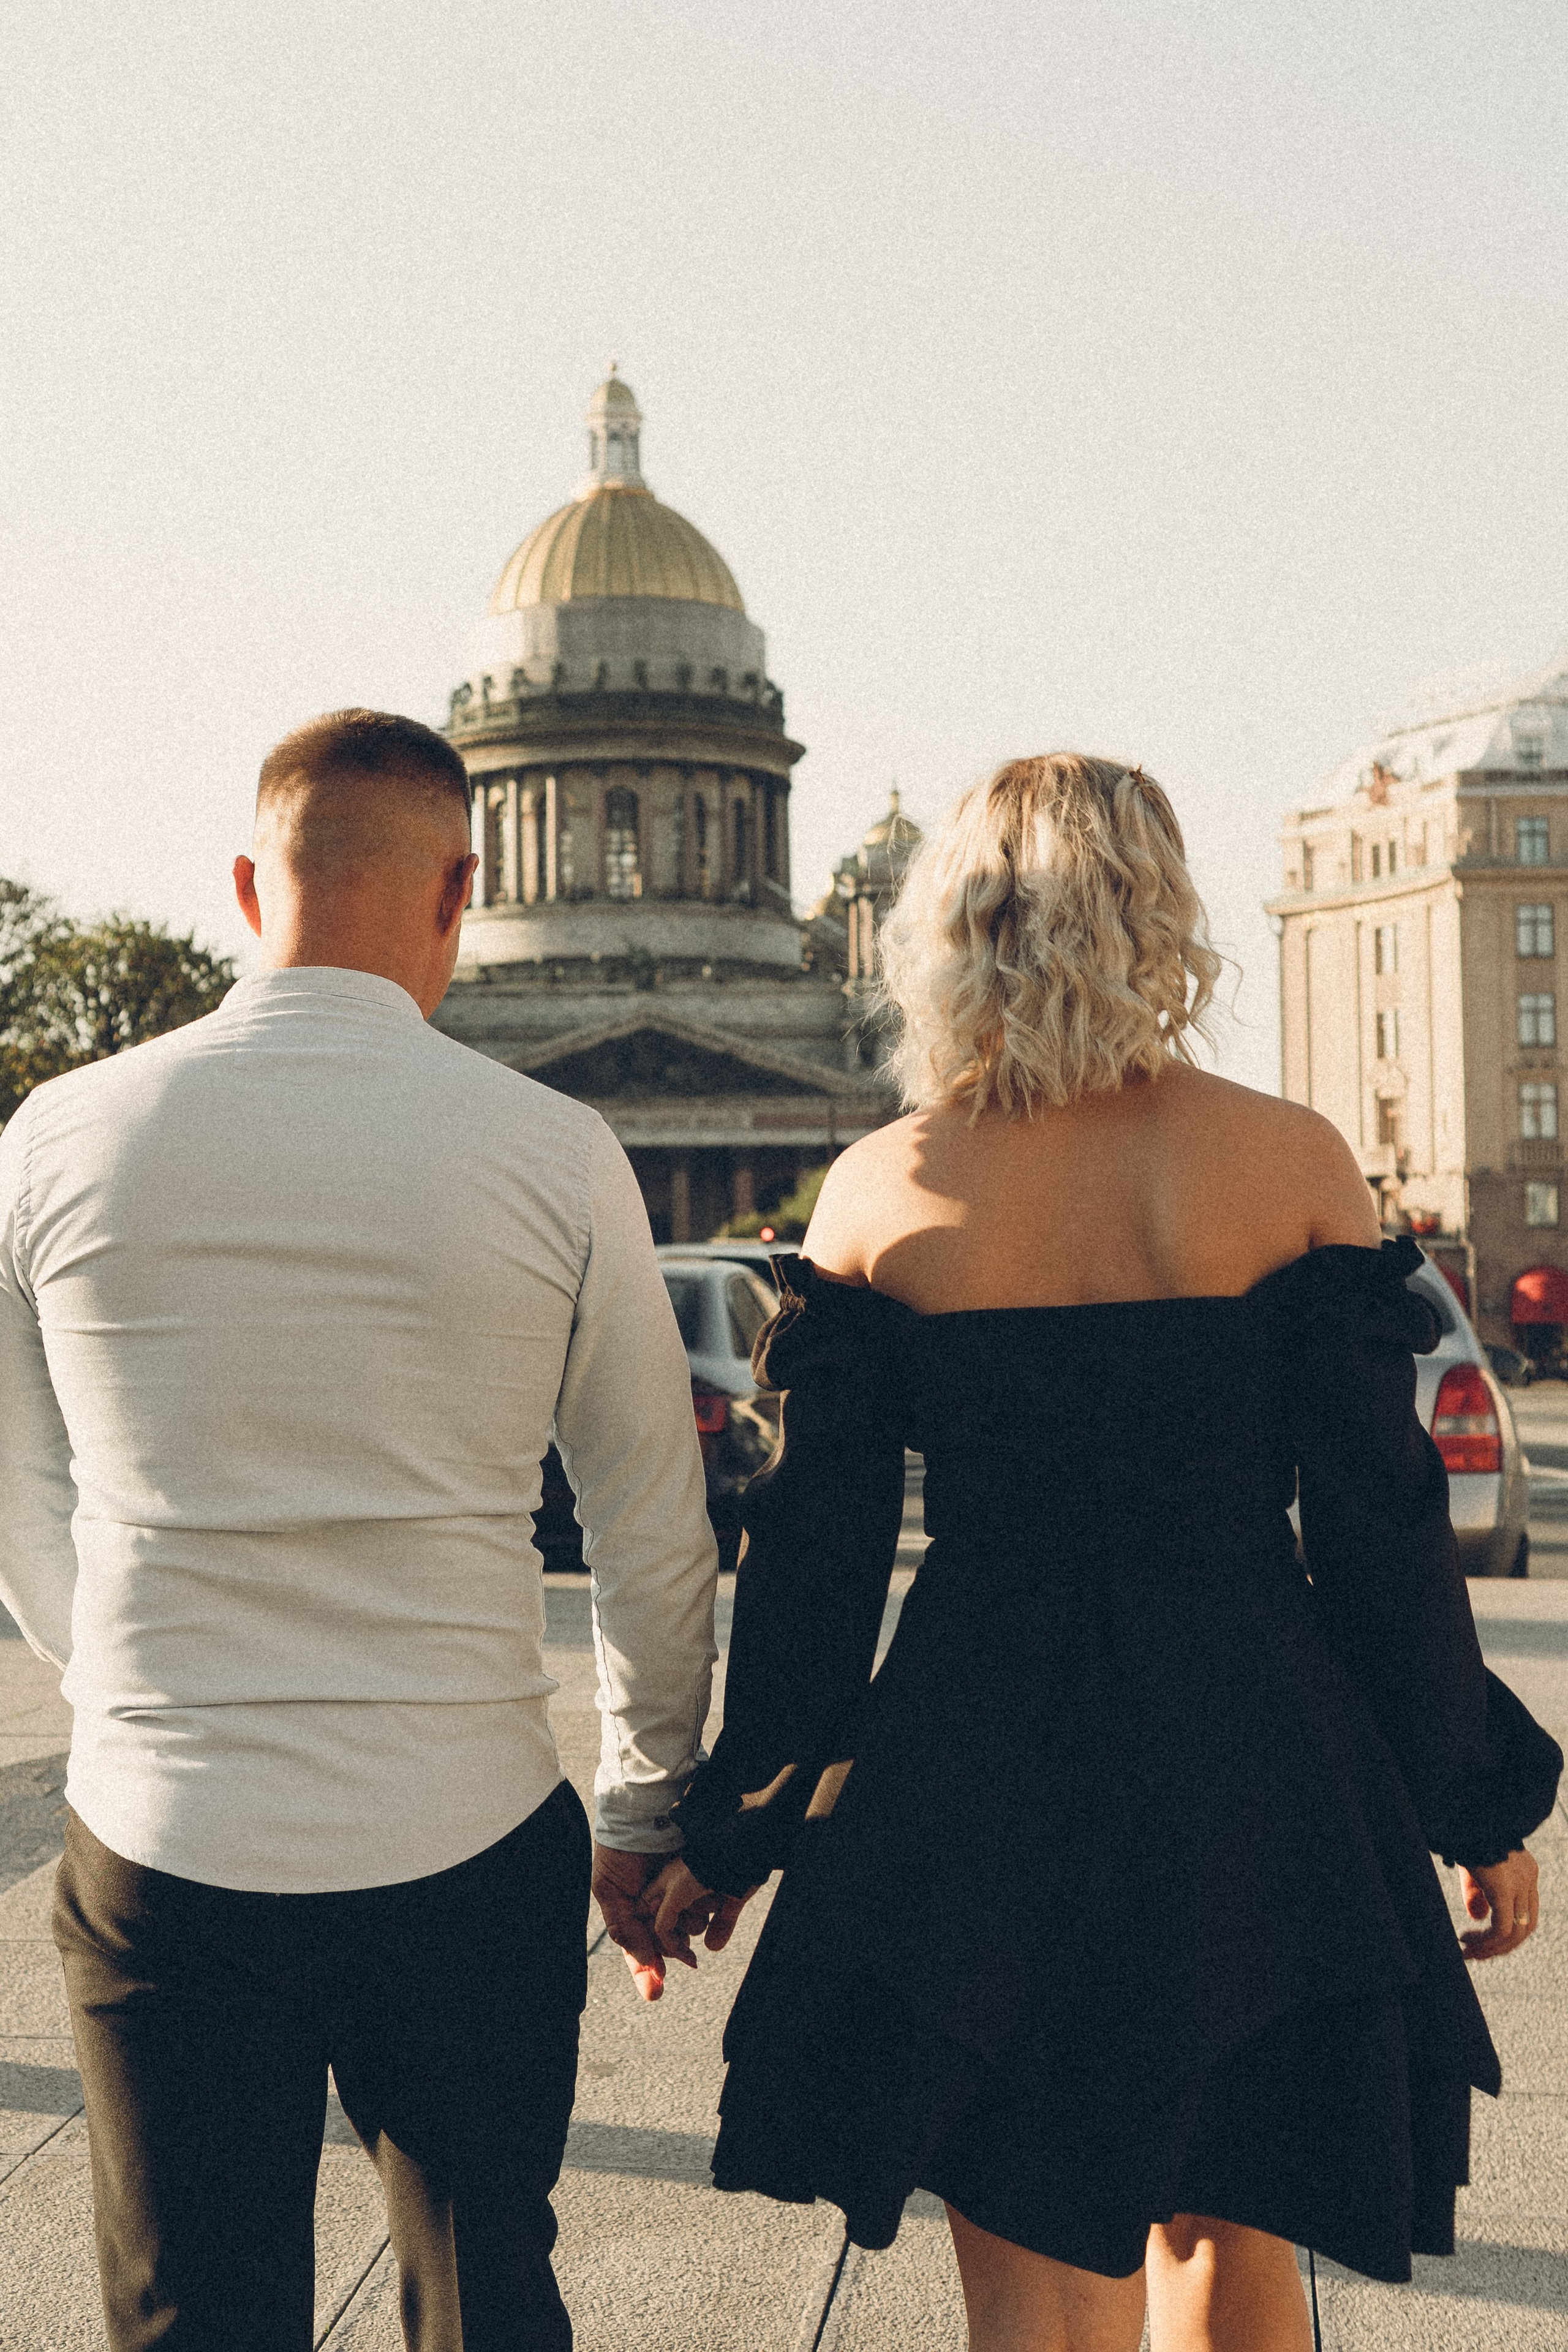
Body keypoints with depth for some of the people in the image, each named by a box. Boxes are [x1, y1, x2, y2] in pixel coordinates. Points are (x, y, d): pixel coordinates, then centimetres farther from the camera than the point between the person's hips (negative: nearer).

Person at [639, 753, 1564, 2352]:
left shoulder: (881, 1194, -5)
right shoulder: (1290, 1161, -6)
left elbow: (815, 1551, -2)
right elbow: (1380, 1517, -4)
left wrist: (732, 1834, 9)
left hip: (979, 1783, 0)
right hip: (1251, 1782, 1)